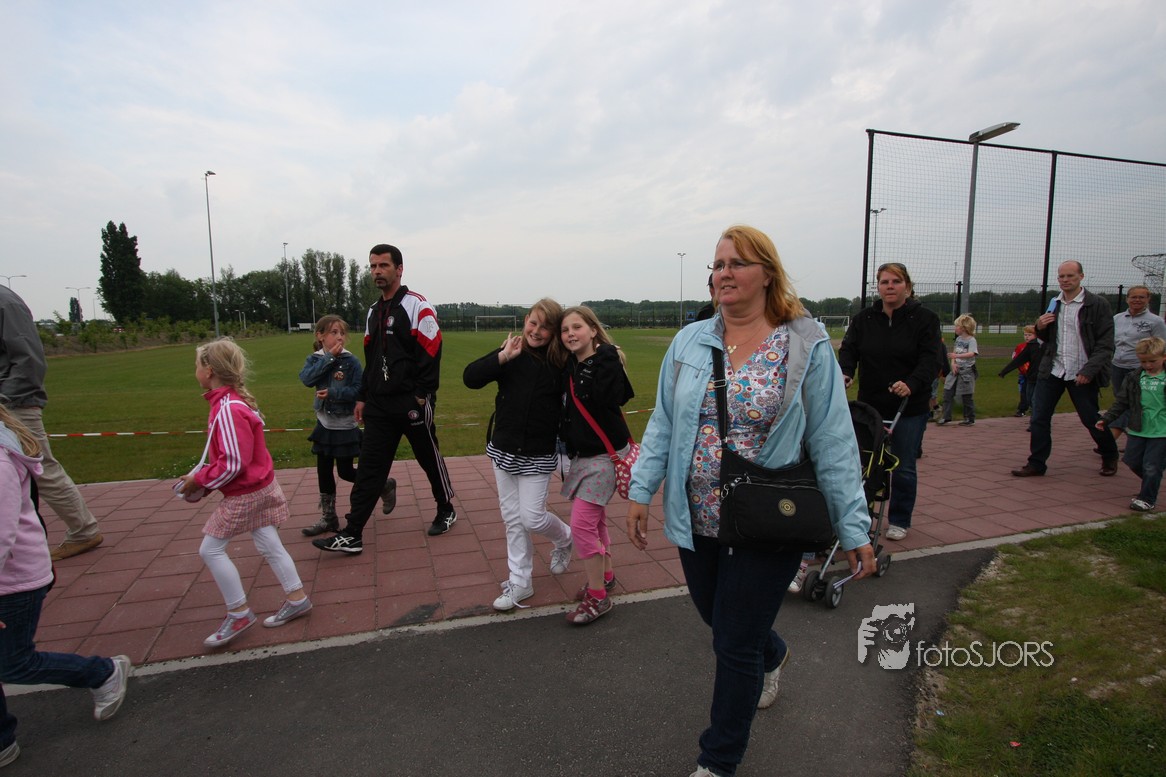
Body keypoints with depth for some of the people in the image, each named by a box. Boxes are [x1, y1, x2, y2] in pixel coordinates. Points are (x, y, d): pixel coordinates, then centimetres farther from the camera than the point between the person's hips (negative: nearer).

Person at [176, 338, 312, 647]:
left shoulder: (227, 410, -25)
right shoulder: (235, 401, 6)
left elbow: (233, 464, -26)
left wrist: (199, 481, -13)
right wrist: (203, 478, 9)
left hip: (245, 494, -9)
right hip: (262, 486, 9)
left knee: (211, 549, 2)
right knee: (268, 545, 14)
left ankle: (239, 614, 12)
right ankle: (297, 599, 21)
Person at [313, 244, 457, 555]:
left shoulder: (417, 305, -9)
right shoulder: (373, 311, 15)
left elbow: (431, 353, -14)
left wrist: (421, 395, -17)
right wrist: (362, 396, 16)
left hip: (412, 403, -6)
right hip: (379, 405, 7)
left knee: (430, 459, 9)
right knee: (369, 469, 4)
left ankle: (446, 510, 31)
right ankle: (351, 535, 7)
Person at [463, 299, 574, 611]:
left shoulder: (560, 363, -9)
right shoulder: (511, 355, -5)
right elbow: (470, 378, -15)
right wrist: (503, 357, -23)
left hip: (538, 454, -3)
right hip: (504, 449, 3)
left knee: (532, 517, -3)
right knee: (512, 517, 11)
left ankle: (563, 538, 32)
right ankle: (520, 581, 26)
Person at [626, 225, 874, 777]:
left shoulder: (808, 347, -8)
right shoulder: (689, 343, 2)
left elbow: (832, 443, -7)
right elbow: (663, 424, 6)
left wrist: (854, 528, -6)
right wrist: (640, 491, 1)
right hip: (696, 521, 4)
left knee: (735, 646, 6)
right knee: (720, 621, 23)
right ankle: (771, 655, 59)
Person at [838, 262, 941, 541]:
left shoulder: (924, 319, -3)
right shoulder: (863, 318, 4)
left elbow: (929, 359, -12)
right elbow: (849, 349, -4)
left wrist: (911, 384, -29)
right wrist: (845, 372, -26)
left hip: (909, 407, -2)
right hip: (870, 405, 2)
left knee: (904, 468, 8)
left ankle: (899, 521, 25)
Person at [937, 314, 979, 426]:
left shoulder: (971, 340, -11)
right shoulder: (958, 339, 10)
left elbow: (971, 354, -25)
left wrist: (957, 356, -39)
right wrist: (953, 363, -5)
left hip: (967, 371, -6)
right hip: (956, 369, 7)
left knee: (967, 396, 2)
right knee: (947, 392, 0)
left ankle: (970, 419, 16)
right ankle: (946, 417, 5)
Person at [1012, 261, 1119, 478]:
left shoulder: (1097, 304, -6)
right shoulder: (1053, 304, 9)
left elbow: (1105, 344, -9)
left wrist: (1088, 371, -19)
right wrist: (1040, 327, -3)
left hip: (1082, 374, -4)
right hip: (1052, 371, 4)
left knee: (1091, 419, 8)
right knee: (1039, 417, -2)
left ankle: (1110, 456, 34)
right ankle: (1036, 464, 7)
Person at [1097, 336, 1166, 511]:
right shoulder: (1134, 379, 4)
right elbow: (1121, 402, 8)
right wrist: (1107, 418, 2)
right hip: (1137, 430, 4)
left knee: (1152, 467, -2)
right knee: (1133, 461, 11)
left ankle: (1147, 499, 12)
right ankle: (1150, 483, 39)